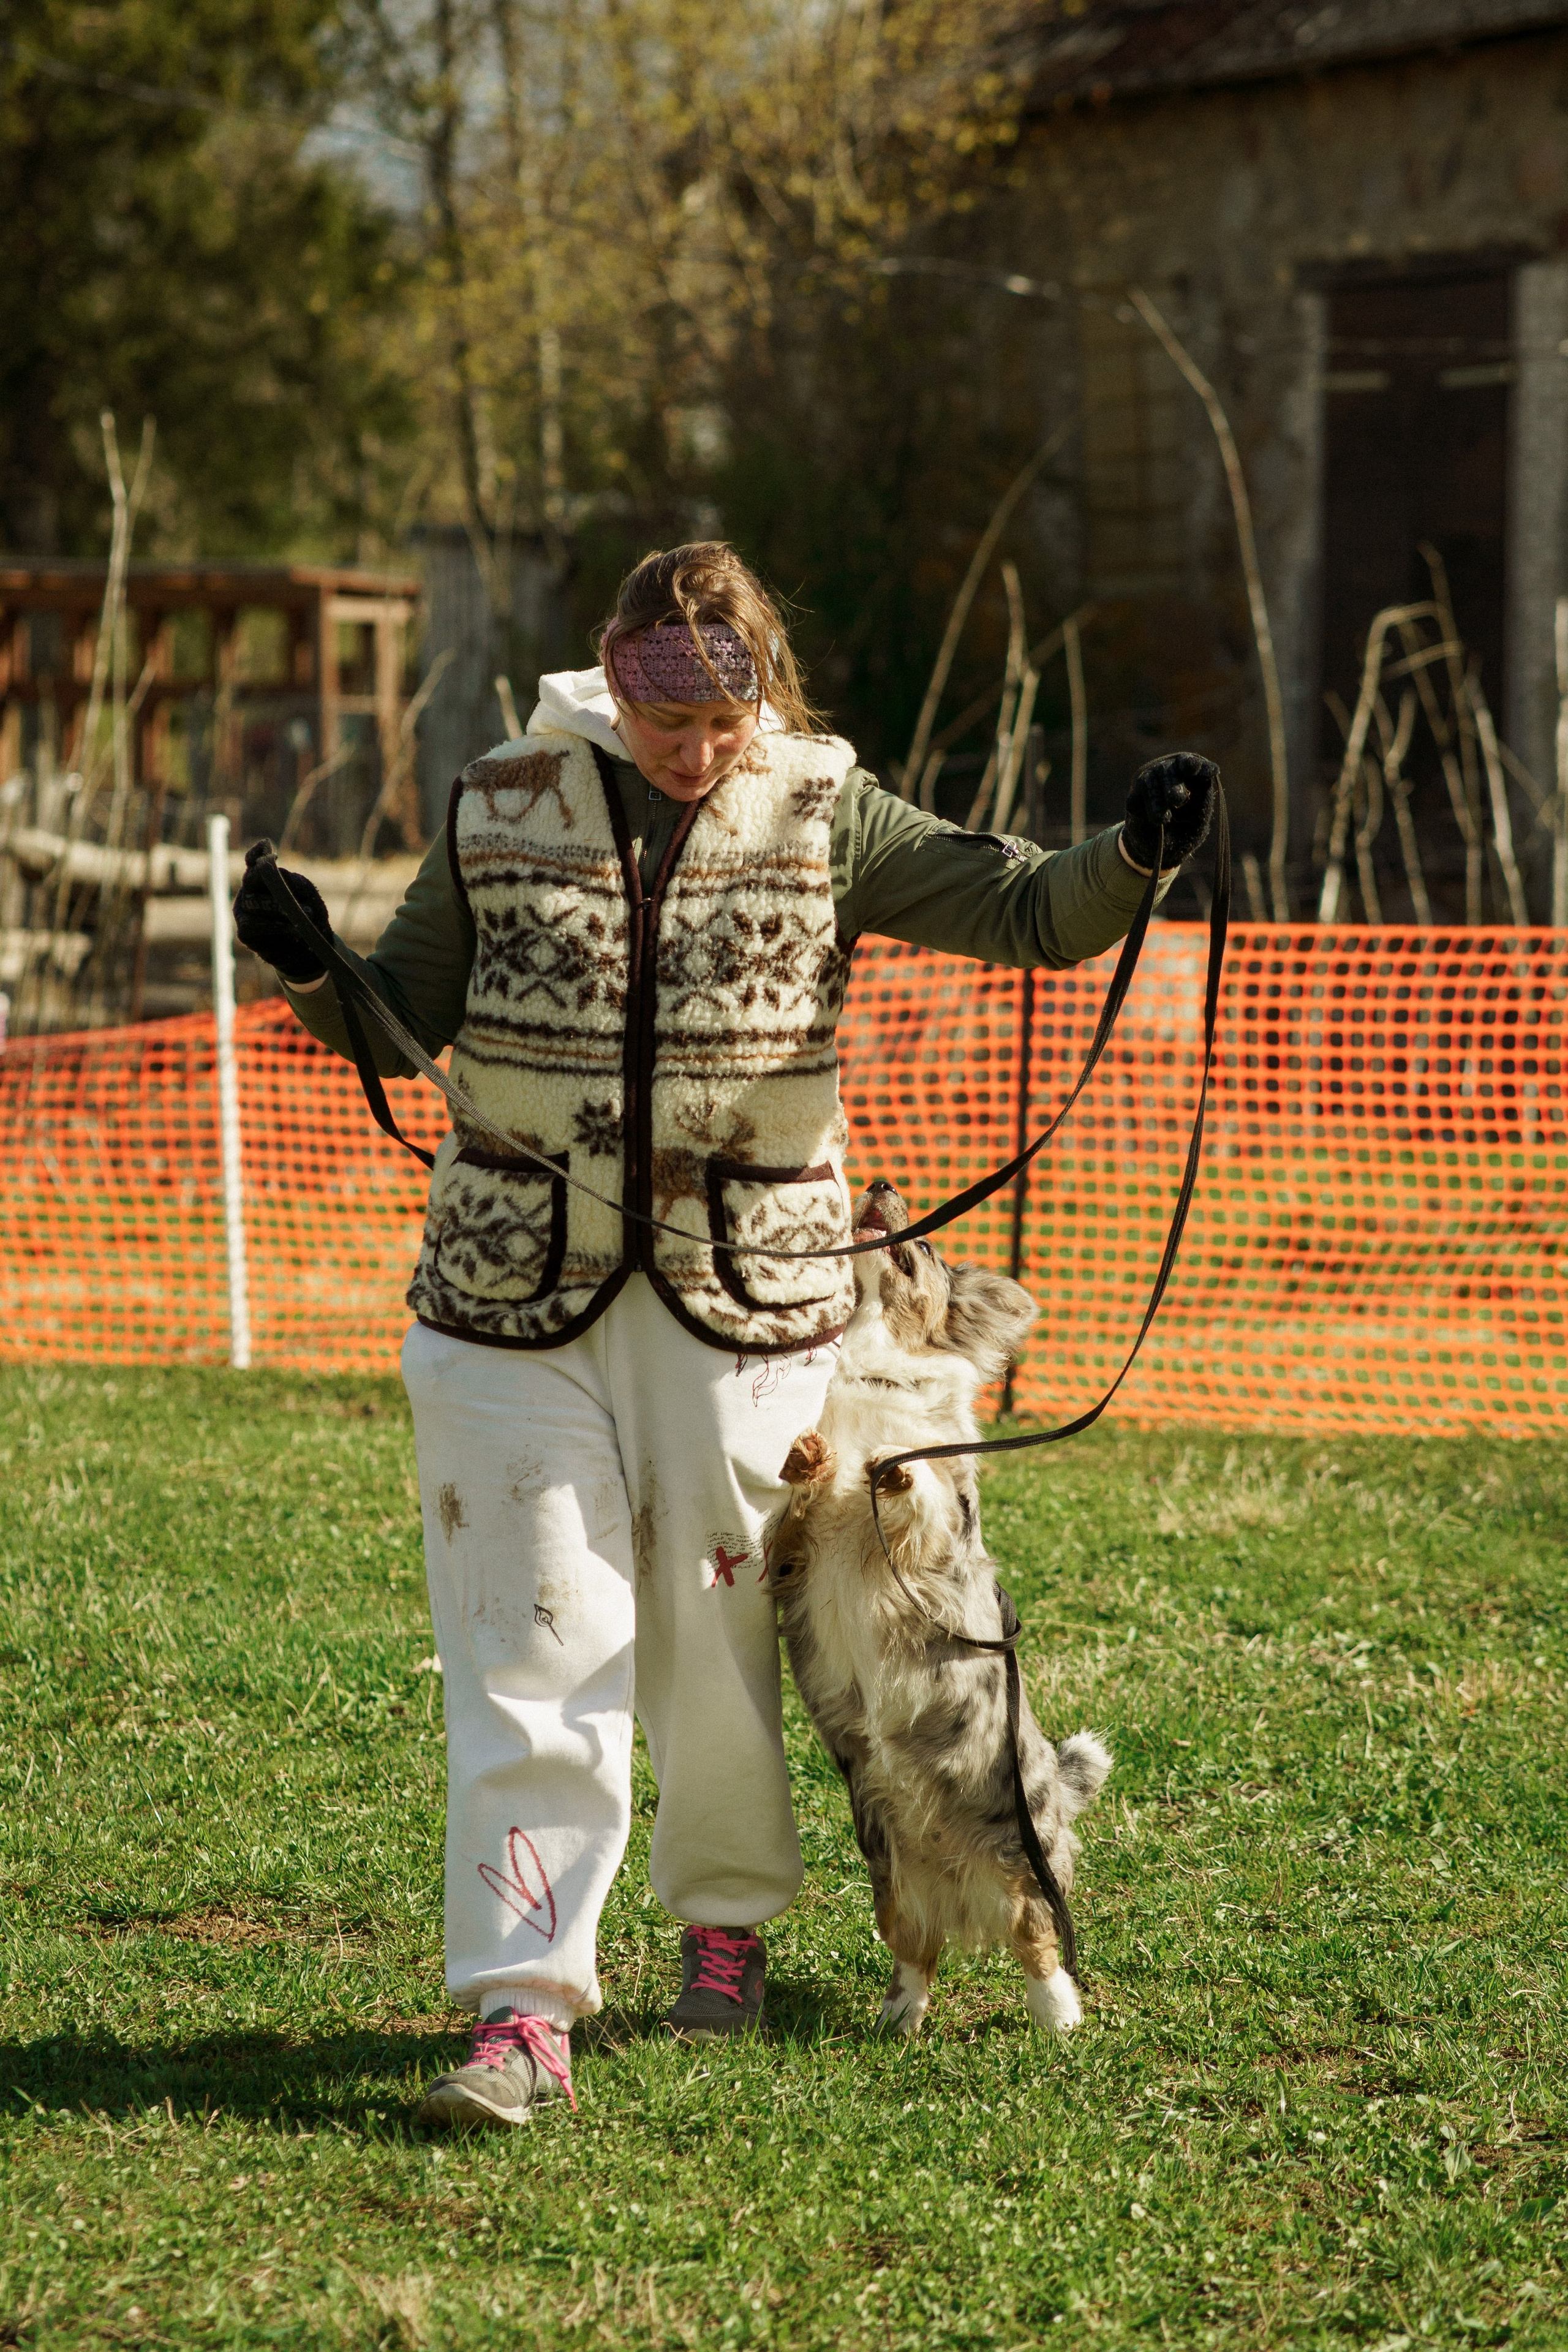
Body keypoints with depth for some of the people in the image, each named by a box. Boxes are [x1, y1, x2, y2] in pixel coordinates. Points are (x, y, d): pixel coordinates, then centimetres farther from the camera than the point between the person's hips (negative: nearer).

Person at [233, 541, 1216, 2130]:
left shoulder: (823, 816, 0)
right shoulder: (502, 807, 2)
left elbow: (1029, 913, -2)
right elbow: (407, 1017, 8)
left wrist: (1135, 856, -21)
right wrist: (316, 971, -12)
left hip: (745, 1290, 0)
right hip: (518, 1287, 0)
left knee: (716, 1631, 9)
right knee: (533, 1644, -3)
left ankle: (724, 1925, 32)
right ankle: (523, 2009, -3)